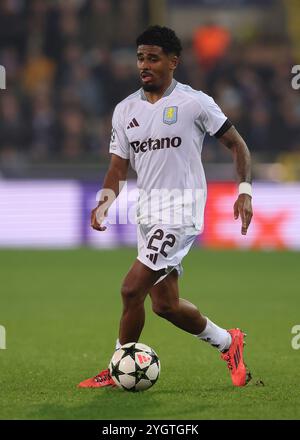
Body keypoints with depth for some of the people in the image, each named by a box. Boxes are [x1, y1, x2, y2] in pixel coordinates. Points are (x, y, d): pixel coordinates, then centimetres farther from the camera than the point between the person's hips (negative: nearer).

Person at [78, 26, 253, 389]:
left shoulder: (195, 103, -5)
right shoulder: (125, 110, 10)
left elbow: (236, 144, 2)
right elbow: (118, 167, 11)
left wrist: (245, 191, -8)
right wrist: (105, 201, -8)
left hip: (181, 210, -7)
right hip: (147, 213, 7)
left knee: (132, 289, -15)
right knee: (164, 302, 8)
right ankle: (228, 343, 30)